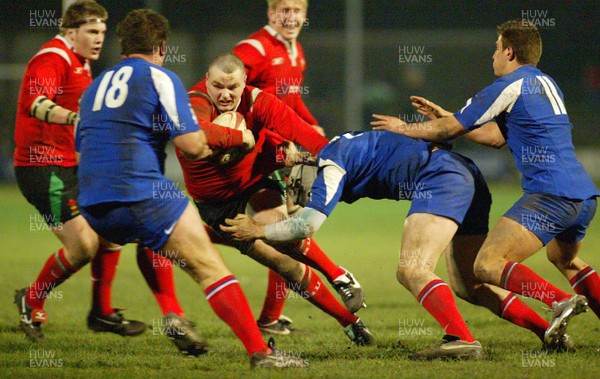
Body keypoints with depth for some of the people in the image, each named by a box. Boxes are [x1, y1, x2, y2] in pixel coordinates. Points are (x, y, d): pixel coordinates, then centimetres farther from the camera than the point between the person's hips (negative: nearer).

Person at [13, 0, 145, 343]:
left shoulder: (81, 64, 18)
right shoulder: (52, 59, -16)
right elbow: (34, 101, -36)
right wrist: (70, 117, -52)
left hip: (70, 167, 10)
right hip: (44, 169, -10)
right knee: (83, 246, -15)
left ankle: (102, 312, 18)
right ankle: (31, 302, 6)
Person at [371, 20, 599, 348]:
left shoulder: (510, 86, -3)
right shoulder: (546, 84, 22)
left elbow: (451, 129, 2)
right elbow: (498, 136, 27)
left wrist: (407, 129, 19)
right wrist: (444, 116, 32)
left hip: (551, 194, -9)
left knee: (487, 265, -14)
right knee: (564, 259, 35)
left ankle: (560, 301, -31)